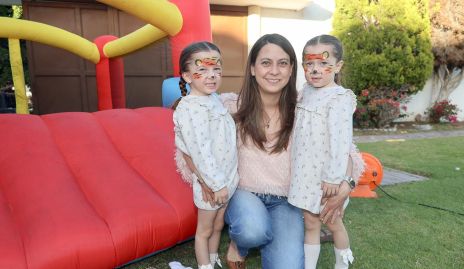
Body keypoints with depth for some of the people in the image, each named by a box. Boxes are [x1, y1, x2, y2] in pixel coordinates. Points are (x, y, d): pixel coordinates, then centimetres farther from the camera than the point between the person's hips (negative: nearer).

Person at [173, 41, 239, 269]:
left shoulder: (214, 99, 4)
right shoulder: (192, 108, -23)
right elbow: (200, 151, -26)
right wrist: (217, 184, -22)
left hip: (226, 177, 8)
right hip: (210, 182, -8)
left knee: (218, 225, 24)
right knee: (205, 230, 12)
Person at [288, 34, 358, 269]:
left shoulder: (339, 99, -17)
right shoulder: (307, 92, 6)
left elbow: (340, 141, -22)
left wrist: (333, 177, -22)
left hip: (326, 175, -6)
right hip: (305, 172, 6)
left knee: (333, 222, 14)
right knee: (310, 223, 15)